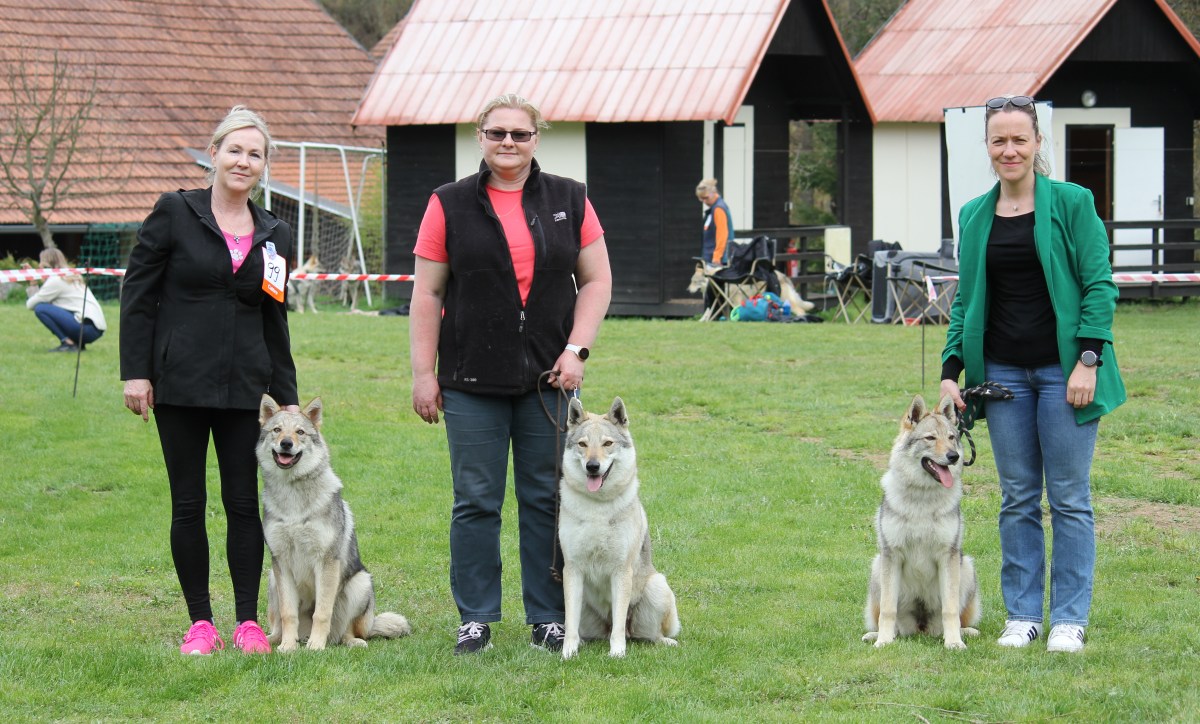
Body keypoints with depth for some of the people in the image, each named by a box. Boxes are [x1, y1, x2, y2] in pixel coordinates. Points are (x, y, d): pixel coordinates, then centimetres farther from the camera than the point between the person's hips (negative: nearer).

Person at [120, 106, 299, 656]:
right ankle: (200, 623, 10)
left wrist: (288, 398, 11)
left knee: (244, 502, 1)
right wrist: (135, 372, -8)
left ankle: (248, 620, 10)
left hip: (246, 385, 3)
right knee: (188, 504, 2)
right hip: (180, 383, -3)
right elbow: (137, 295, -2)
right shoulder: (174, 214, -1)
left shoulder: (274, 236, 10)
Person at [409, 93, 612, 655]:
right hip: (472, 382, -1)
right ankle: (475, 619, 9)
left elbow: (596, 281, 8)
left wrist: (576, 349, -4)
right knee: (476, 502, 1)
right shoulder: (450, 205, 3)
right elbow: (427, 294, 2)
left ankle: (549, 619, 12)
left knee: (546, 500, 4)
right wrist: (423, 373, -3)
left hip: (548, 378, 1)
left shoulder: (570, 201, 7)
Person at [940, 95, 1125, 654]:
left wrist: (1088, 360, -14)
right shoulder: (974, 216, 10)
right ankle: (1022, 615, 14)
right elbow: (966, 299, 14)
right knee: (1018, 498, 7)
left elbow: (1099, 285, -6)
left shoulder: (1071, 202, -4)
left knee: (1069, 497, 0)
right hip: (1003, 372, 4)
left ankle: (1069, 619, 7)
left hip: (1063, 371, -4)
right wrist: (950, 370, 5)